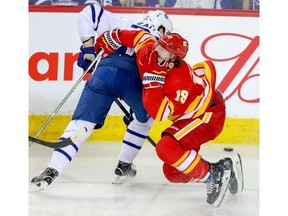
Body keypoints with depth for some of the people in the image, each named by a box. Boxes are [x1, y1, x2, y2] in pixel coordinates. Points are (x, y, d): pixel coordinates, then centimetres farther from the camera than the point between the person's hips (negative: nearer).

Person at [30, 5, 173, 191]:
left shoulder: (124, 23, 33)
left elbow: (91, 11, 24)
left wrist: (88, 45, 25)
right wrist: (134, 110, 34)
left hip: (106, 71, 1)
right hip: (134, 79, -1)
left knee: (82, 122, 3)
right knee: (145, 118, 30)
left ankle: (52, 170, -12)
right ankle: (124, 166, 29)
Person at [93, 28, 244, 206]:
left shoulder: (180, 79, -33)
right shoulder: (147, 51, -13)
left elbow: (160, 113, -37)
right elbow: (141, 36, 9)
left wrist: (153, 81, -36)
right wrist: (108, 40, 15)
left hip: (208, 114, -9)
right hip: (187, 117, 10)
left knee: (167, 148, -30)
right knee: (173, 172, 5)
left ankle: (213, 176, -18)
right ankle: (224, 171, 16)